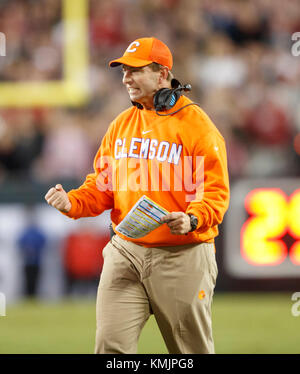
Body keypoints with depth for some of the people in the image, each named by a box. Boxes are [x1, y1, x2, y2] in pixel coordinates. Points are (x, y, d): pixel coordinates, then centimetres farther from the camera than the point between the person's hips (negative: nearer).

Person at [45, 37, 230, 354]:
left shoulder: (196, 123, -7)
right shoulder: (121, 124, 12)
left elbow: (216, 190, -10)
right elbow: (103, 185, 15)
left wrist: (192, 219, -29)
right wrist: (72, 202, -4)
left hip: (183, 255, -5)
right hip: (126, 253, 5)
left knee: (192, 350, 6)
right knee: (111, 344, -6)